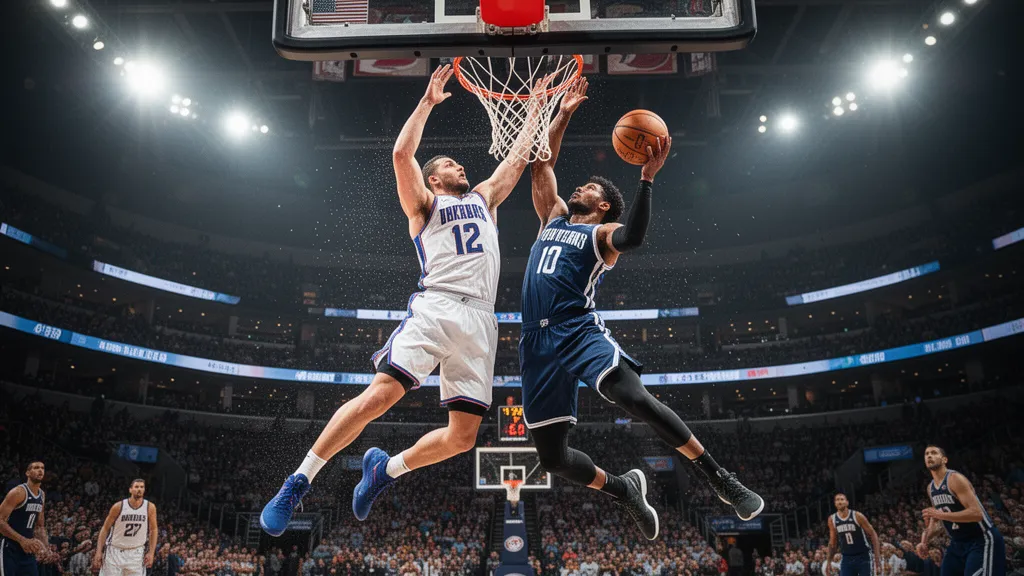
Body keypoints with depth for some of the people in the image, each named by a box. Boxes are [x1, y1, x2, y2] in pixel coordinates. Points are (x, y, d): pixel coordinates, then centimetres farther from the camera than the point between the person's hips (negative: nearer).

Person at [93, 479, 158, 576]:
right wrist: (99, 552, -8)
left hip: (136, 553, 1)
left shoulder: (150, 507, -5)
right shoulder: (118, 506, -9)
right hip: (114, 551, -1)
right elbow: (105, 529, -1)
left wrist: (151, 553, -3)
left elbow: (153, 530, 4)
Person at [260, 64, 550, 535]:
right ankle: (298, 483, -5)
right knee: (379, 394, -20)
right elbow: (402, 153, 2)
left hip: (479, 321, 5)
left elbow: (519, 156, 32)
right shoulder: (424, 204, 17)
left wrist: (536, 106, 34)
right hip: (434, 307, -4)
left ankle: (386, 468, 20)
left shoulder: (484, 199, 30)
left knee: (464, 435, -4)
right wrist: (428, 102, 6)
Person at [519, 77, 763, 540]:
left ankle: (721, 480, -16)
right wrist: (563, 114, 26)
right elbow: (542, 164, 28)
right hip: (538, 342, 5)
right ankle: (625, 490, 22)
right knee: (552, 456, -1)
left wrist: (647, 179, -24)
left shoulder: (604, 233, 8)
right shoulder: (554, 216, 26)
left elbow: (632, 237, -17)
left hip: (580, 331, -5)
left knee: (637, 400, -30)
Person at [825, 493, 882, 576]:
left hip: (863, 557, -3)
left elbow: (873, 534, -8)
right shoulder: (832, 519, 0)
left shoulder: (857, 516, -13)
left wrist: (877, 558, -14)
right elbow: (832, 542, 10)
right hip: (847, 558, 4)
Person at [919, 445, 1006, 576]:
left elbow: (976, 513, -27)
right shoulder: (930, 488, 9)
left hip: (981, 541, -9)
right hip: (958, 542, 9)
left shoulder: (955, 479, -18)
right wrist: (925, 541, 5)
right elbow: (938, 519, 19)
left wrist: (941, 515, -31)